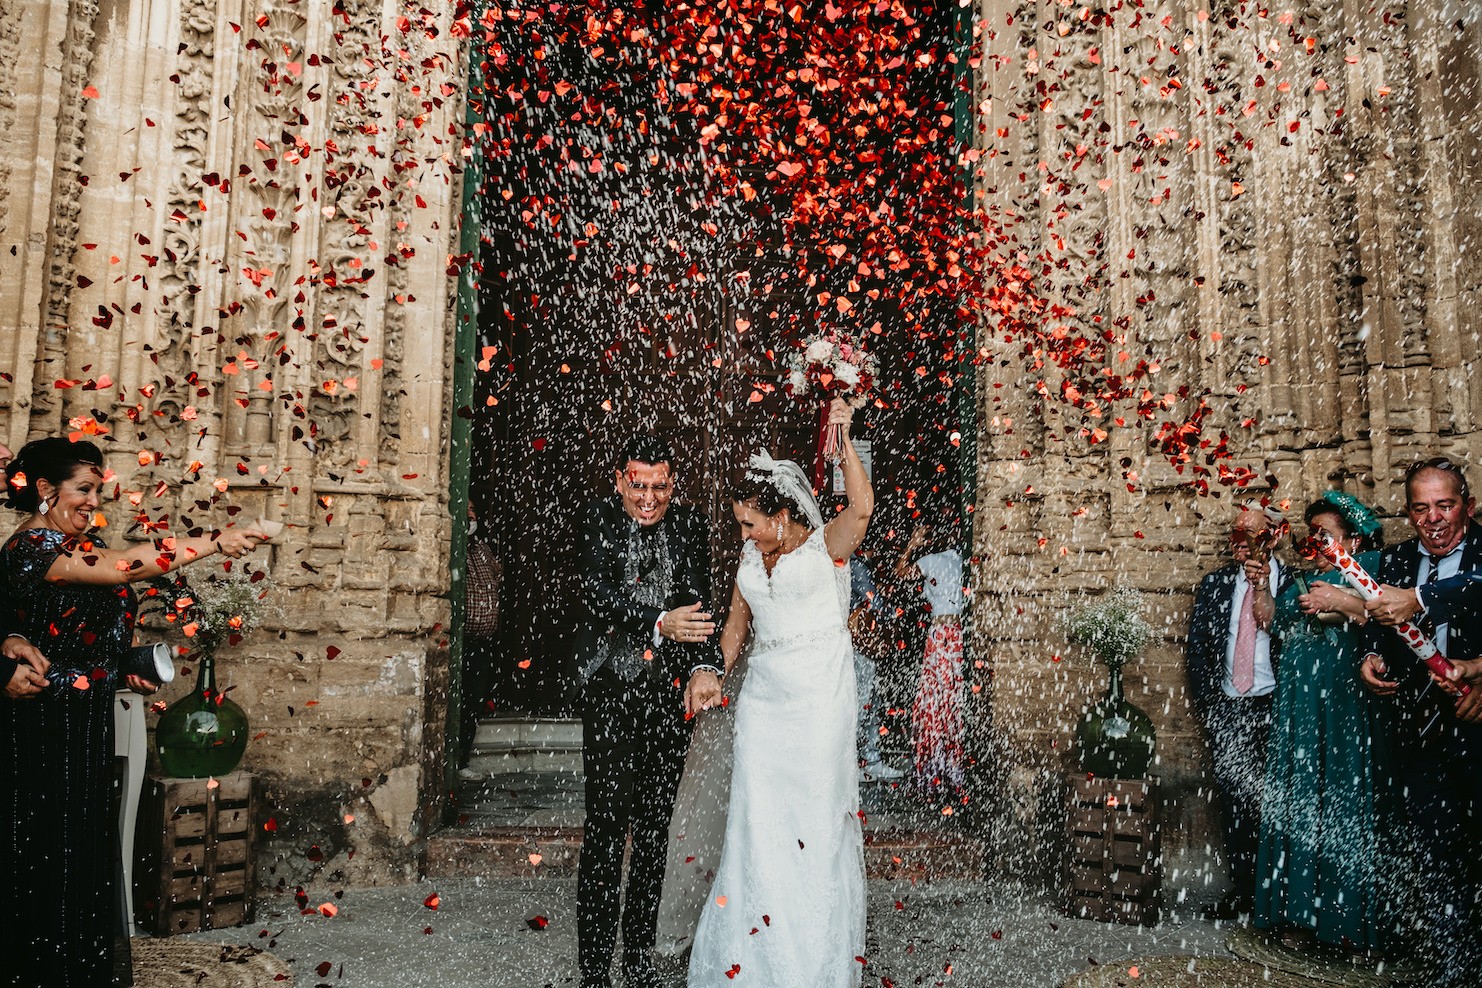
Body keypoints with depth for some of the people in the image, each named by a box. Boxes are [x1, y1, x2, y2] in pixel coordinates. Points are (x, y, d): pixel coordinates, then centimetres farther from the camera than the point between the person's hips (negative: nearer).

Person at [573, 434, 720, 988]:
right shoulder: (598, 521, -4)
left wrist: (705, 666, -21)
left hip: (669, 694, 3)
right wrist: (659, 623, -32)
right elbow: (599, 593, -17)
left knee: (655, 829, 13)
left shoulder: (690, 526, 4)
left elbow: (697, 604, -4)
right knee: (606, 829, -4)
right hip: (610, 692, -3)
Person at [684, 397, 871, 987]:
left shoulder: (827, 545, -6)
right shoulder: (751, 556, 11)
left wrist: (843, 439, -31)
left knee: (814, 816, 3)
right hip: (763, 695, 5)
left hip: (819, 697, -5)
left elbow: (861, 507, -25)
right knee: (758, 820, 6)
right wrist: (712, 671, 6)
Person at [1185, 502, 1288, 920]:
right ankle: (1241, 891, 13)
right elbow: (1196, 647, 11)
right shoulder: (1216, 584, 11)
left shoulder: (1291, 584, 1)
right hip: (1226, 709, 3)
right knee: (1234, 802, 5)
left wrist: (1264, 591, -14)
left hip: (1272, 709, -3)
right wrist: (1208, 703, 5)